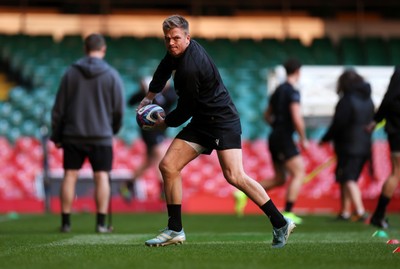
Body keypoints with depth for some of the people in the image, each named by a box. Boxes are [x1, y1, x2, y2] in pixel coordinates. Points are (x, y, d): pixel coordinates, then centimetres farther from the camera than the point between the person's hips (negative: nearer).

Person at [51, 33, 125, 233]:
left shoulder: (71, 73, 3)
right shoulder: (112, 75, -2)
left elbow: (59, 108, 3)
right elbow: (119, 109, 0)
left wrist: (56, 135, 10)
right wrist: (113, 130, 18)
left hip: (73, 135, 2)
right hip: (102, 136, -1)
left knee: (70, 176, 5)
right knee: (102, 177, 2)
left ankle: (66, 222, 5)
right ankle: (101, 223, -3)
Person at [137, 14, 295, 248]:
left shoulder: (190, 68, -24)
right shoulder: (178, 50, 4)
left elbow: (186, 110, -14)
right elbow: (165, 68, 29)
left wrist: (164, 123, 4)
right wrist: (150, 96, 26)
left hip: (223, 121, -10)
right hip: (202, 122, 10)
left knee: (234, 176, -21)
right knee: (168, 166, 1)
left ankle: (280, 224, -14)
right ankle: (175, 231, 7)